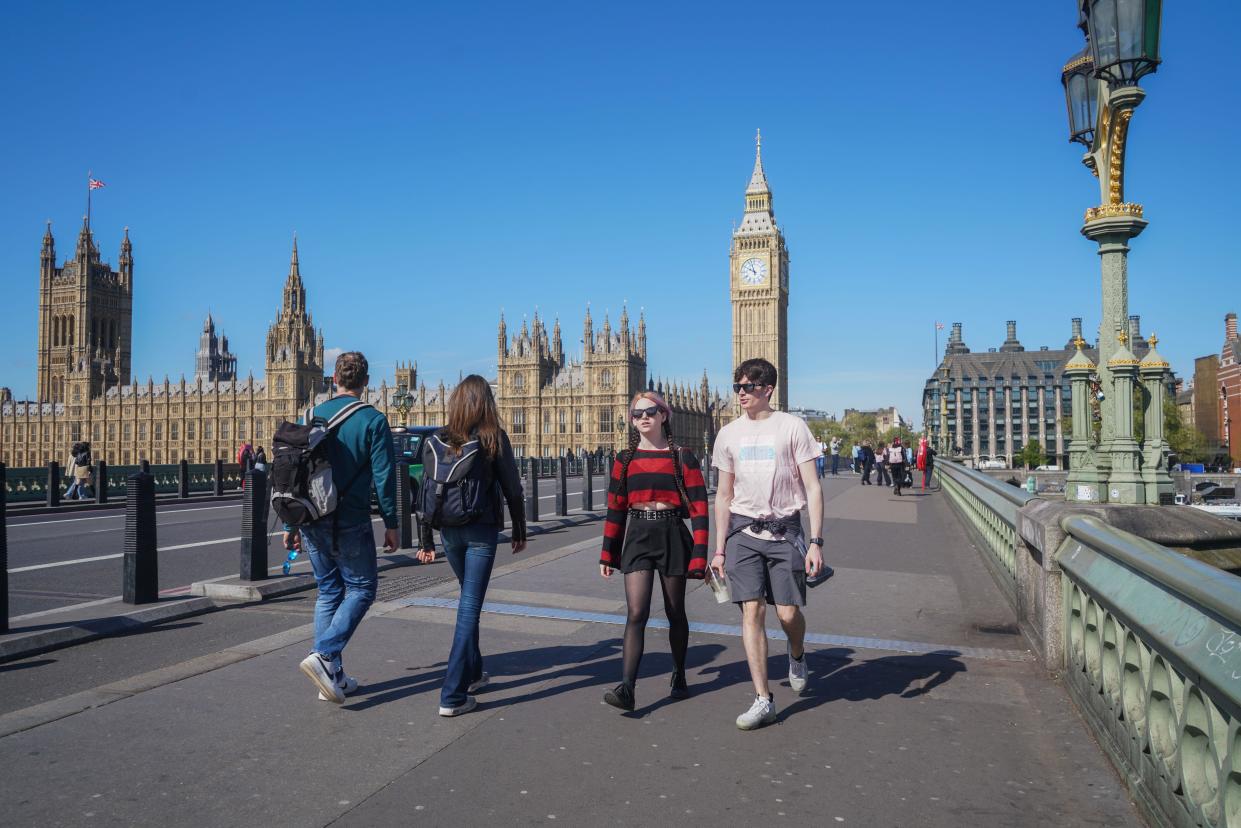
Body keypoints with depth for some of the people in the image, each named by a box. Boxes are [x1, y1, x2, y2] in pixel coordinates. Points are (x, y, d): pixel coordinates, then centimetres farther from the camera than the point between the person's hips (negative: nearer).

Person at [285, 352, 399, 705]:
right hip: (350, 522, -5)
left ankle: (333, 677, 16)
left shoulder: (311, 417, 7)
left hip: (312, 520, 5)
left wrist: (291, 524, 15)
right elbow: (383, 476, -10)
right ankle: (324, 655, -10)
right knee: (361, 588, 9)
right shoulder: (373, 420, -7)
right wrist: (391, 524, -2)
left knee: (328, 592, 14)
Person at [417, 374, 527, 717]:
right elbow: (513, 490, -5)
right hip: (482, 531, -4)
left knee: (468, 599, 23)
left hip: (449, 531, 4)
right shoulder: (494, 438, -7)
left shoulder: (439, 439, 1)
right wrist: (519, 532, 7)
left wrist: (425, 540, 7)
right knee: (470, 606, -1)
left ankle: (472, 672, 35)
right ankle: (453, 695, -2)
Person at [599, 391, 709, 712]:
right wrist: (607, 553, 7)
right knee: (636, 613, -10)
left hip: (672, 537, -1)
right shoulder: (625, 460, 6)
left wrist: (699, 556, -11)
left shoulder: (682, 457, -1)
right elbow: (615, 508, 9)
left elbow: (699, 508, -4)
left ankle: (679, 677, 31)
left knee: (674, 612, 12)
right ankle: (626, 688, -13)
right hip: (637, 538, 1)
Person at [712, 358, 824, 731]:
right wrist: (719, 548, 10)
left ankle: (797, 655, 36)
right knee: (752, 610, -5)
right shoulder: (728, 434, 9)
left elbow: (813, 488, -3)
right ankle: (763, 700, 3)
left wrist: (815, 541, -11)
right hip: (743, 530, 3)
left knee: (788, 613, 0)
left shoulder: (791, 426, -2)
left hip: (784, 529, -2)